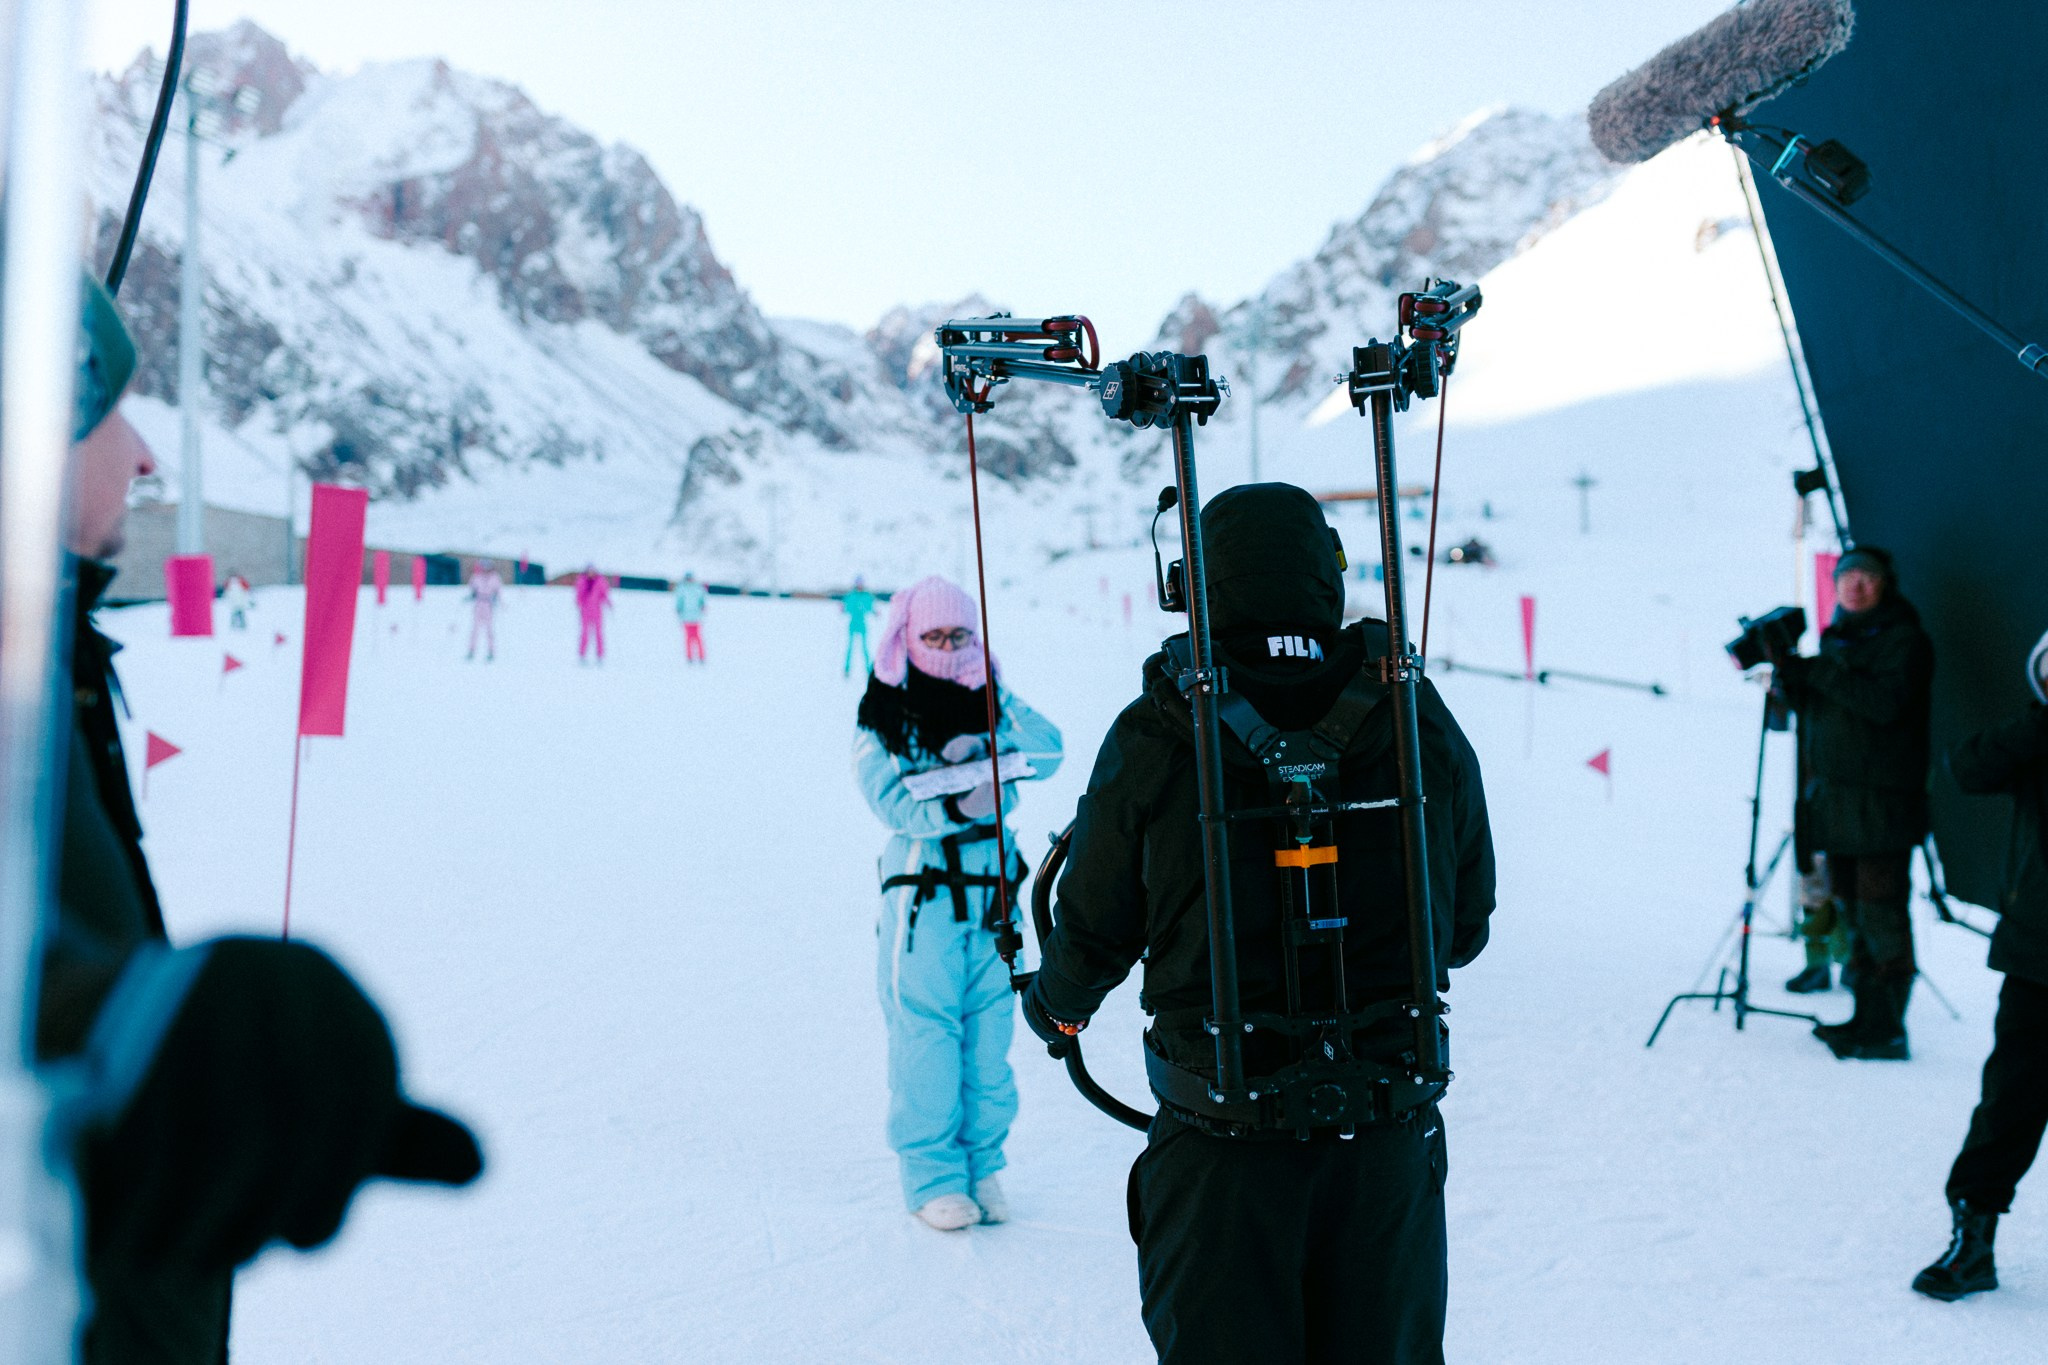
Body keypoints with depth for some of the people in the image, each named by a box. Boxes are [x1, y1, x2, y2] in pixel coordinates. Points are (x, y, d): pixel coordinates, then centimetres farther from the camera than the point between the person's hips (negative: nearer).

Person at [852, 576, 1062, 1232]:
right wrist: (955, 807, -25)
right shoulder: (882, 717, 0)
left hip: (993, 888, 3)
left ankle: (982, 1165, 21)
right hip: (921, 893, -3)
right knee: (925, 1035, -2)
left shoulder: (993, 701, 11)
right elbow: (891, 799, -12)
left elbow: (1047, 749, -3)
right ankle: (933, 1177, 10)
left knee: (989, 1029, 8)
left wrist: (982, 745, -15)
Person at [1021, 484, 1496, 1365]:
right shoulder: (1420, 722, -5)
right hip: (1390, 1142, 2)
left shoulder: (1151, 741, -13)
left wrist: (1056, 1004, 20)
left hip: (1221, 1152, -2)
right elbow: (1466, 926, 5)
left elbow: (1095, 934, -3)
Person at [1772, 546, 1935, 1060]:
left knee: (1881, 916, -8)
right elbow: (1810, 704, 19)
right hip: (1835, 800, 8)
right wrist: (1788, 672, 0)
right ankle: (1865, 1016, 18)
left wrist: (1817, 671, -18)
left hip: (1880, 805, -8)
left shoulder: (1904, 640, -5)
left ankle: (1886, 1030, -5)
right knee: (1854, 914, 11)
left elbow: (1886, 701, -20)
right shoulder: (1836, 637, 18)